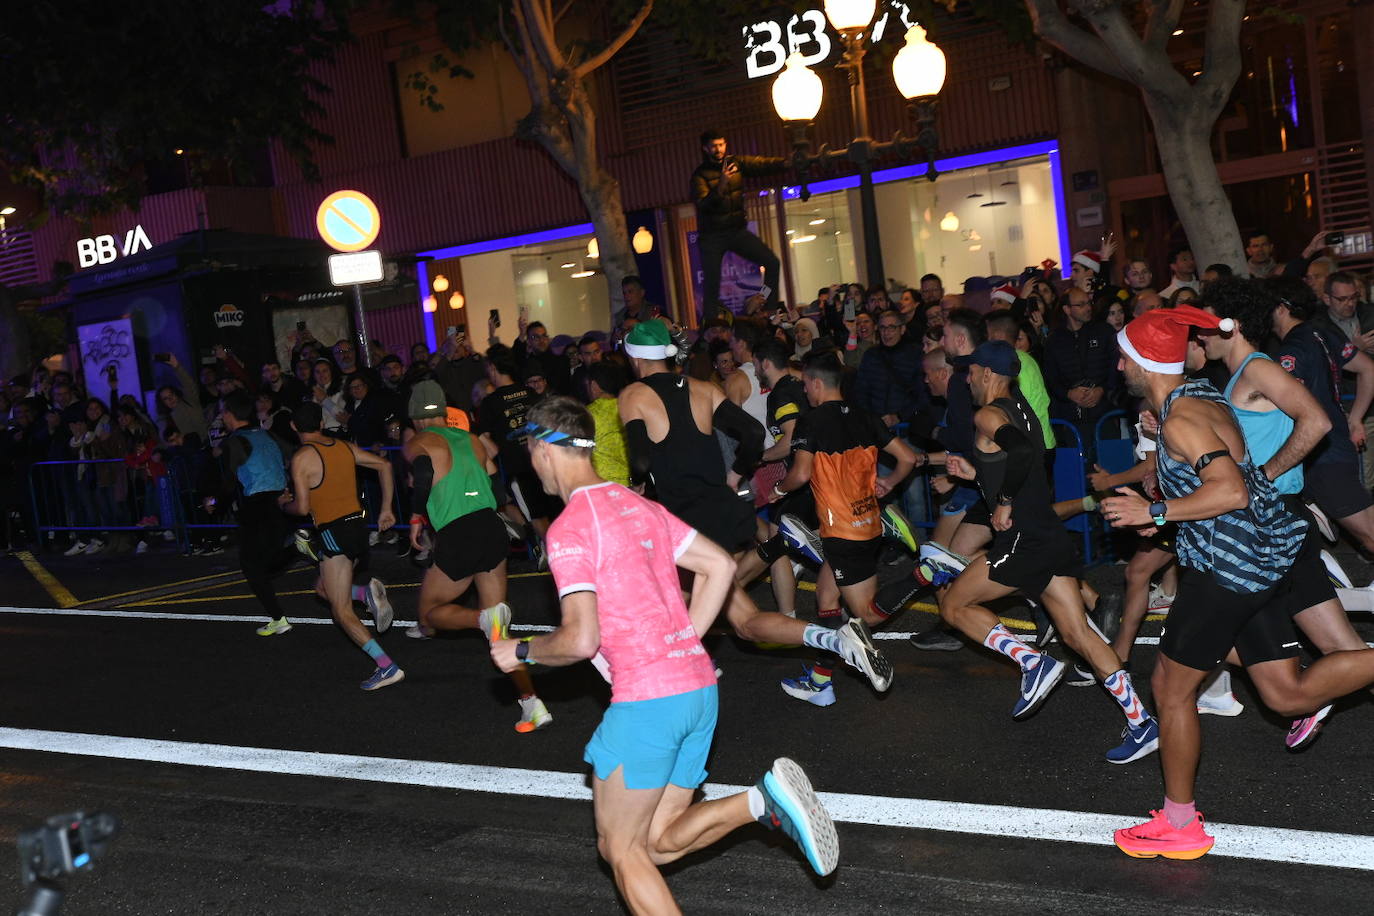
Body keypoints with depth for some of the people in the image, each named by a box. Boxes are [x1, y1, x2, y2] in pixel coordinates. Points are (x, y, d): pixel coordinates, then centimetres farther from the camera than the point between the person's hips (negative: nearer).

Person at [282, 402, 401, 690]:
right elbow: (384, 465, 11)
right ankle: (368, 593, -1)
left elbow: (302, 507, -13)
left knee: (340, 610, -1)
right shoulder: (345, 447, 9)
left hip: (334, 533, -7)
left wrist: (284, 506, 10)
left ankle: (387, 666, -12)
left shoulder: (301, 458, -10)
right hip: (358, 525, 7)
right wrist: (386, 509, 16)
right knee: (323, 588, 27)